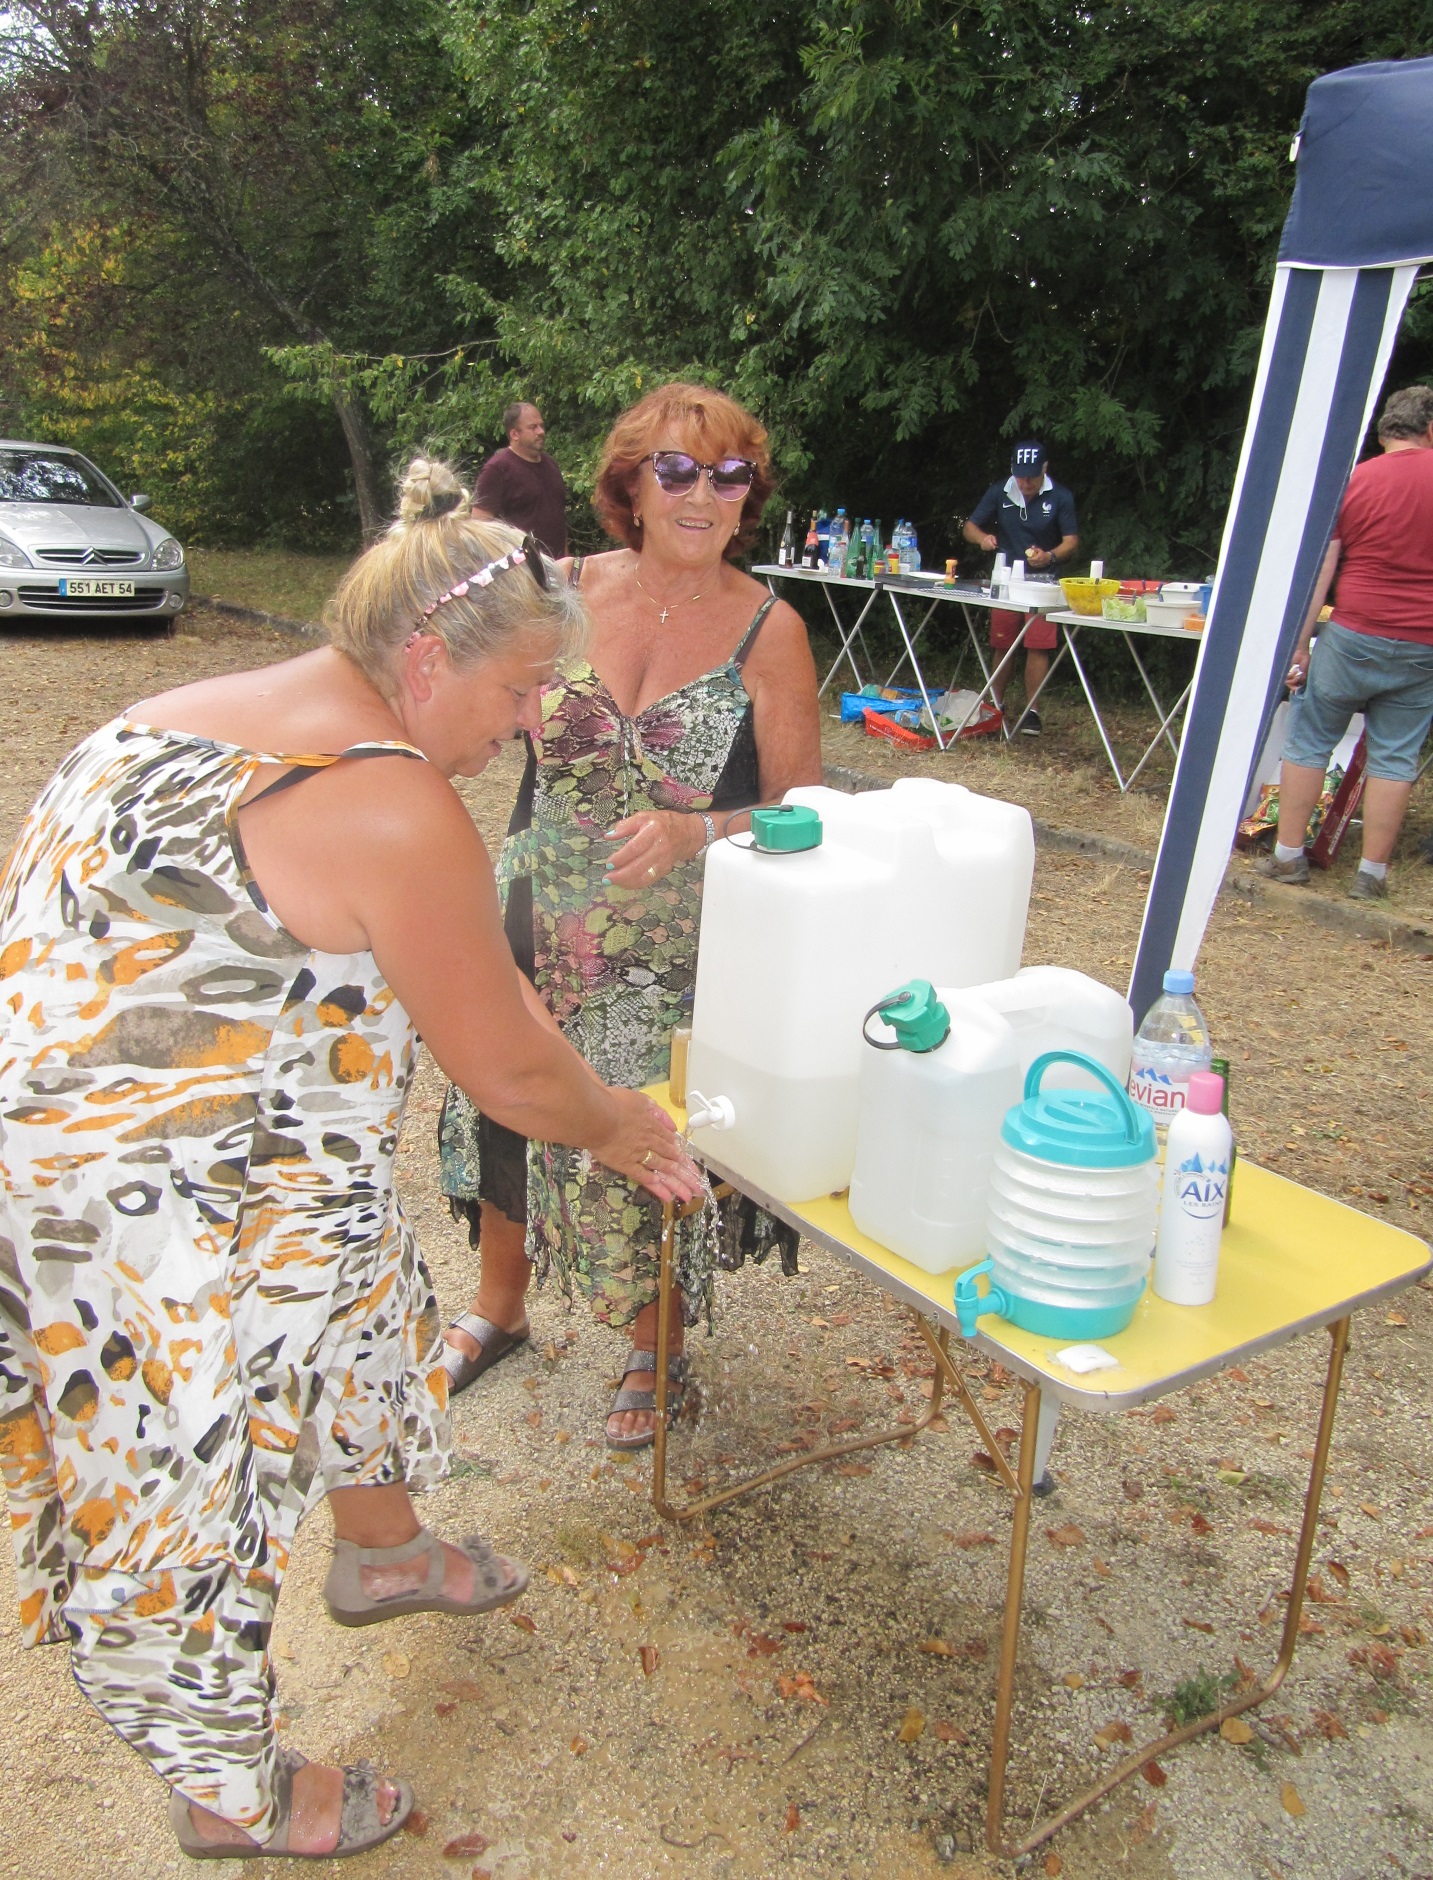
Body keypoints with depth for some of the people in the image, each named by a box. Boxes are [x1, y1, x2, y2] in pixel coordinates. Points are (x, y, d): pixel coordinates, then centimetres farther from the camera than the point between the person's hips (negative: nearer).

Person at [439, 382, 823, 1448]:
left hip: (678, 950, -3)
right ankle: (498, 1310, 46)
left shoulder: (768, 630, -9)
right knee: (512, 1109, 17)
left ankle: (656, 1353, 37)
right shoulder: (568, 590, -2)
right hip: (540, 922, 4)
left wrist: (694, 831, -25)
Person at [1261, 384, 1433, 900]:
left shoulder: (1351, 482, -2)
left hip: (1355, 635, -2)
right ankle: (1372, 874, 10)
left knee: (1308, 740, 10)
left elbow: (1318, 572, -6)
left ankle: (1288, 855, 12)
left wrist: (1299, 645, -3)